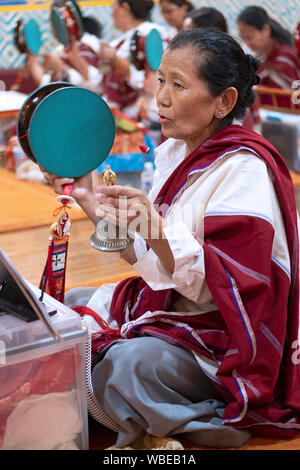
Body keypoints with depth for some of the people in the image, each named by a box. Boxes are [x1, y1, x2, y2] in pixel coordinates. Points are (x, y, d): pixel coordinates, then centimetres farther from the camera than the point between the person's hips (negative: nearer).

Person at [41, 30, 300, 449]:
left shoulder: (245, 170, -20)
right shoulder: (174, 152, 4)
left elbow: (223, 285, -26)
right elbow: (147, 256, 9)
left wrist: (157, 230, -39)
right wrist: (91, 200, 1)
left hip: (219, 335, -8)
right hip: (163, 305, 9)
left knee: (123, 365, -30)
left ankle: (213, 421, -5)